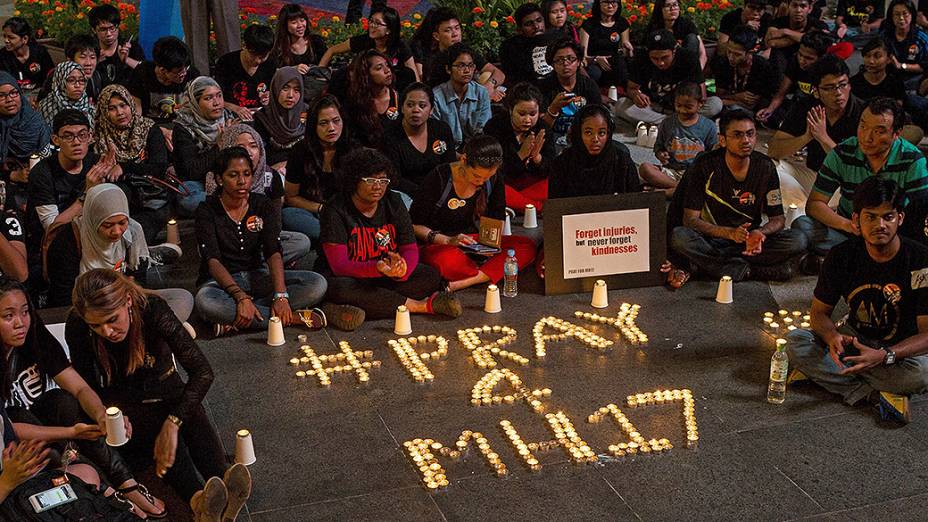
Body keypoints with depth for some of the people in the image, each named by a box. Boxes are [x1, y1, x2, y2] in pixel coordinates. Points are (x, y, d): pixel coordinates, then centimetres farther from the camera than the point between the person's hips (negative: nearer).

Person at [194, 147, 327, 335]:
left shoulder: (264, 205, 1)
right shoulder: (207, 211, -8)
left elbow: (273, 252, -12)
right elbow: (212, 260, -20)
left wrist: (281, 295, -29)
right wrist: (241, 297, -36)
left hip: (258, 277, 4)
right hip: (222, 281, -3)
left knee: (317, 284, -20)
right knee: (205, 302, -40)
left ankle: (234, 321, -28)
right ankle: (292, 317, -29)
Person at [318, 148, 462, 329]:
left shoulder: (394, 203, -2)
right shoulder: (336, 211, -17)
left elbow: (410, 249, -4)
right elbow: (340, 265, -23)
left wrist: (402, 269, -30)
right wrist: (378, 268, -41)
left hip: (386, 274, 4)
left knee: (431, 276, -17)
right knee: (339, 289, -39)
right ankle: (422, 305, -31)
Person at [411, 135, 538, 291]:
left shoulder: (494, 181, -1)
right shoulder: (439, 178, -15)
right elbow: (414, 225, -11)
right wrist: (448, 240, -25)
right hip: (438, 244, -6)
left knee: (527, 246, -20)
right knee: (449, 260, -44)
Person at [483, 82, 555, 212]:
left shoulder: (542, 128, -4)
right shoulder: (494, 126, -15)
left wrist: (537, 157, -27)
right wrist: (521, 155, -29)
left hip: (531, 182, 2)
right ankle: (539, 207, -22)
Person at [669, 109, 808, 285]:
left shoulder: (765, 166, -3)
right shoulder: (705, 166, -11)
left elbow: (778, 218, 1)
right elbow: (690, 219, -14)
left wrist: (760, 233, -23)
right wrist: (730, 233, -30)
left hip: (749, 238, 2)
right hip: (713, 239, -2)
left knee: (798, 240, -22)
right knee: (678, 237, -34)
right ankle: (751, 270, -25)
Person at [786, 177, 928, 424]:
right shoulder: (842, 256, -9)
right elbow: (819, 312, -2)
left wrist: (883, 356, -37)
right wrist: (833, 337, -27)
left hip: (902, 347, -3)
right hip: (855, 338, 4)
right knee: (795, 341, -21)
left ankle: (824, 374, -24)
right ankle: (876, 395, -27)